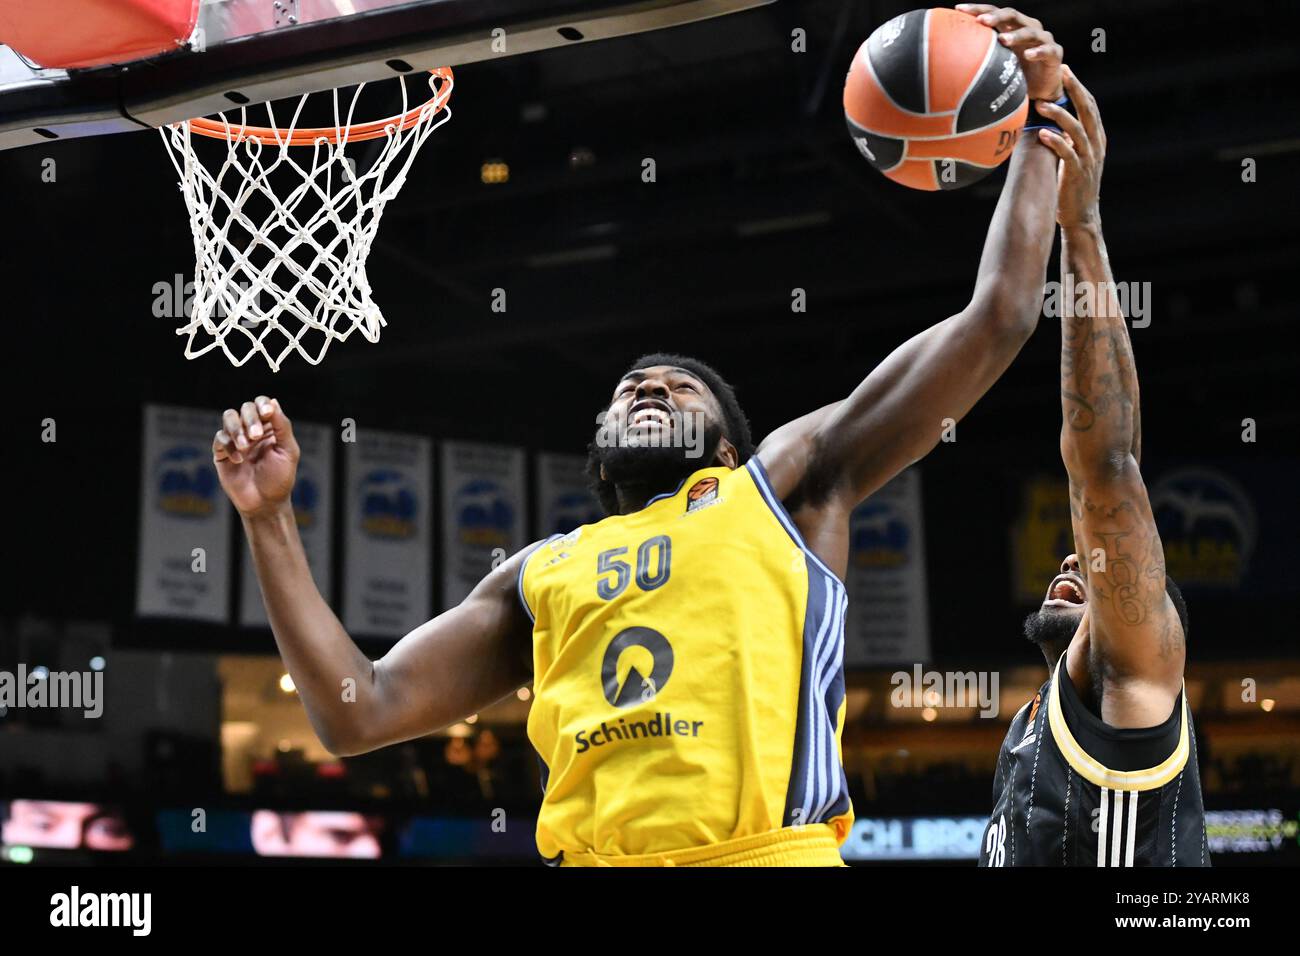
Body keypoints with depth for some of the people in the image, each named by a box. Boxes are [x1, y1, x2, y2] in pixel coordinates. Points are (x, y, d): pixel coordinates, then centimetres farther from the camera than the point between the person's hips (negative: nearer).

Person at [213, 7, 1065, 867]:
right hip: (594, 853, 3)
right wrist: (271, 519, 13)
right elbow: (359, 713, 17)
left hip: (767, 849, -3)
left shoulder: (787, 483, 16)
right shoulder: (540, 574, 23)